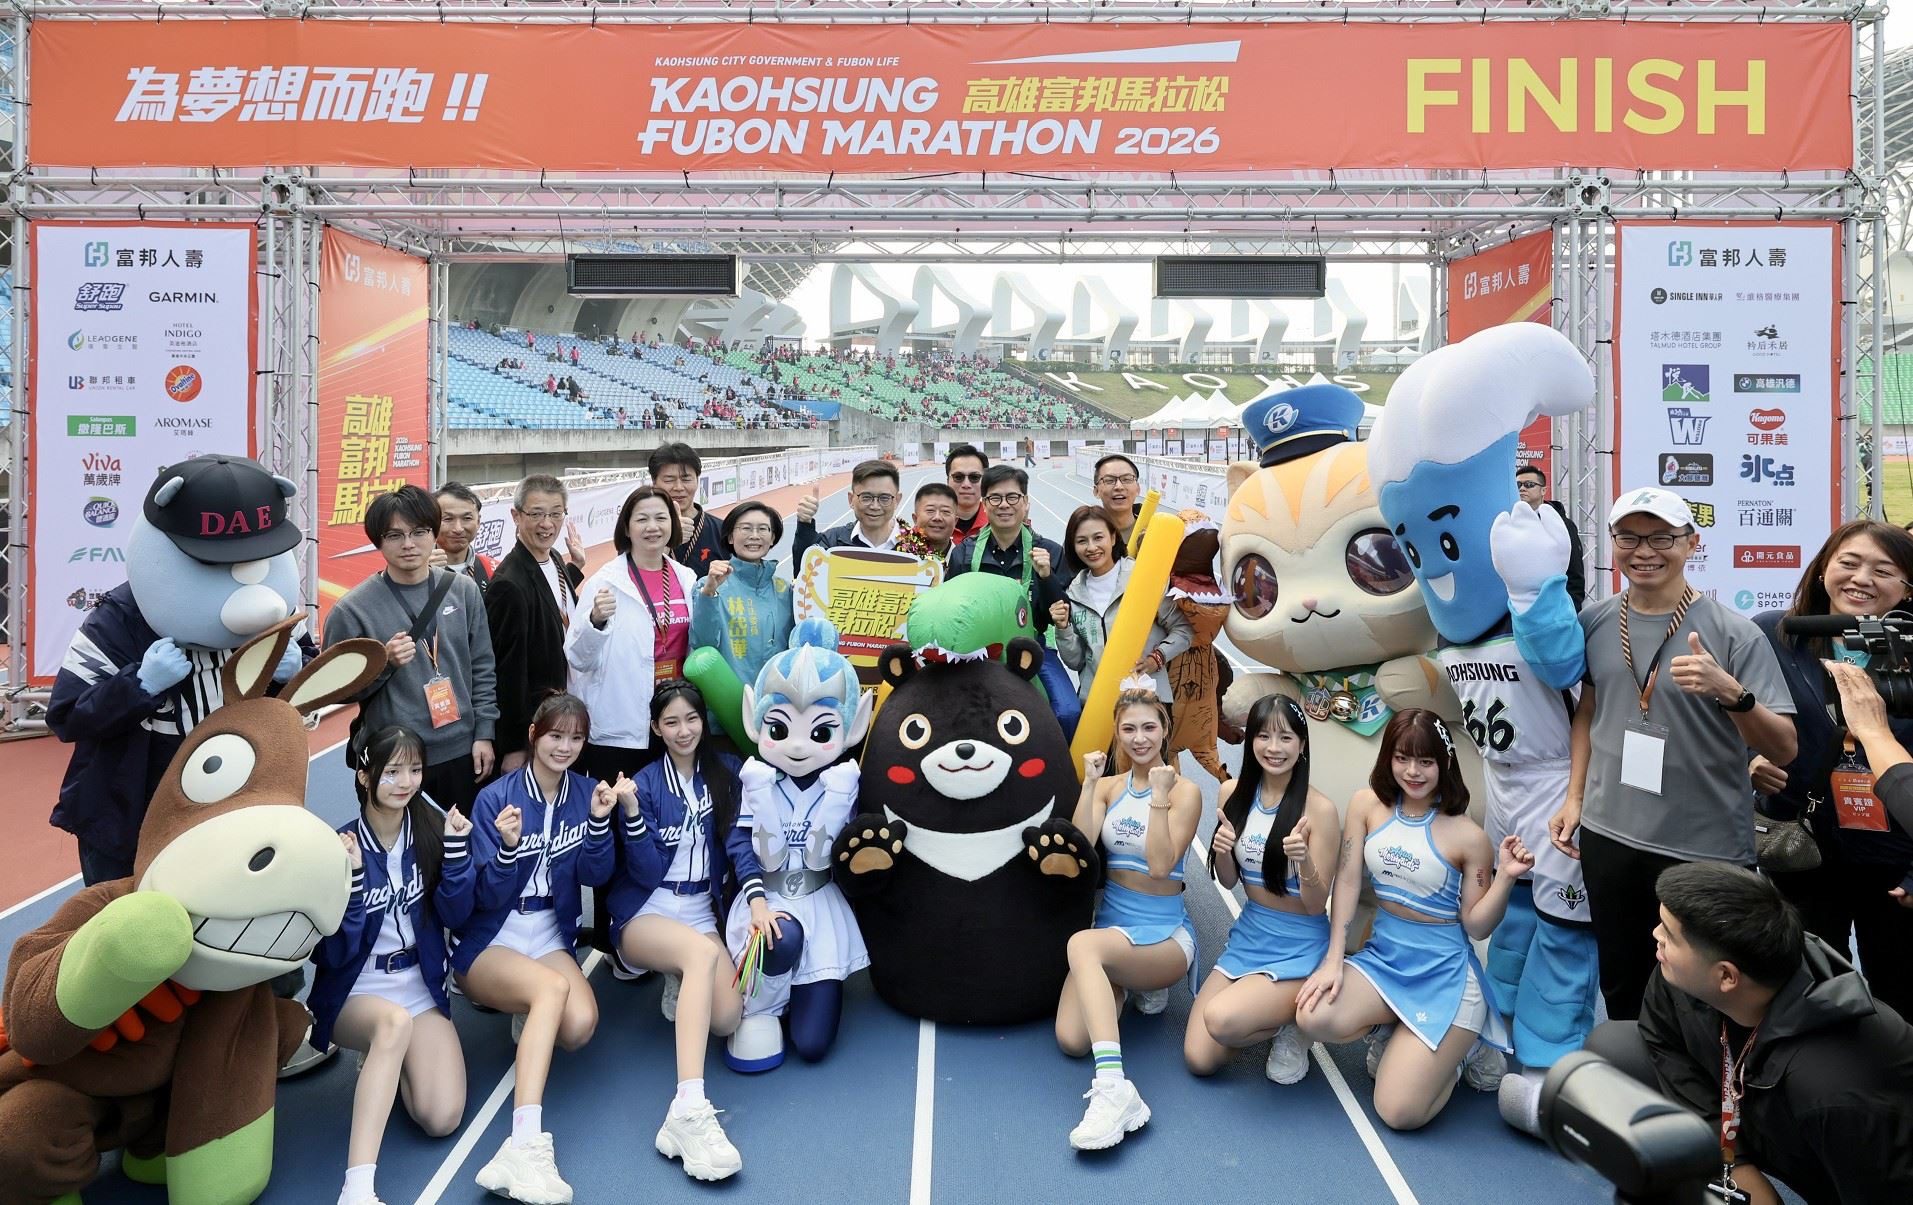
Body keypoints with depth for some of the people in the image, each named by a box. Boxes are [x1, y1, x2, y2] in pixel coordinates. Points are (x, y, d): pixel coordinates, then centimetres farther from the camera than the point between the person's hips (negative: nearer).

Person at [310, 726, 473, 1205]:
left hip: (420, 987, 3)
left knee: (441, 1118, -16)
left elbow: (456, 915, -5)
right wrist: (350, 879, -30)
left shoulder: (431, 828, -3)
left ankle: (385, 1062, 17)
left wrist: (456, 848, -19)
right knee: (395, 1021, -40)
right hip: (354, 992, -3)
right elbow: (330, 954, -15)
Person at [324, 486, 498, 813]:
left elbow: (483, 669, 6)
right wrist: (384, 662, -19)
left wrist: (484, 734, 2)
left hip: (461, 754, 3)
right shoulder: (353, 608, -9)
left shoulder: (463, 590, 0)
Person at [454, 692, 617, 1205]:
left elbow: (595, 876, -1)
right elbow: (488, 896, -11)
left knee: (580, 1025, -27)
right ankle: (526, 1146, -42)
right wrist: (508, 847, -30)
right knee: (552, 987, -36)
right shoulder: (495, 798, -10)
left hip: (550, 936, 3)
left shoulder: (584, 792, 2)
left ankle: (528, 1017, 10)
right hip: (487, 941, -3)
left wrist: (599, 821, -18)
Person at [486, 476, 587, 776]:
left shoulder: (555, 561, 4)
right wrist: (513, 748, -16)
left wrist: (575, 568, 11)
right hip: (530, 727, -8)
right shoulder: (510, 584, -22)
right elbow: (508, 670, -20)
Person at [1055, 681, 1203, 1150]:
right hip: (1111, 924, 5)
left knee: (1082, 944, -37)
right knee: (1071, 1039, -20)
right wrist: (1090, 783, -13)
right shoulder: (1108, 787, 6)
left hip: (1164, 934, -4)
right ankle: (1130, 986, 13)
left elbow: (1159, 867, -17)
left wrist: (1158, 795, -20)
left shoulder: (1185, 791, -6)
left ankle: (1112, 1089, -40)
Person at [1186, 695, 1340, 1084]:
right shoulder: (1233, 793, -2)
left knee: (1221, 1019, -30)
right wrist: (1221, 852, -16)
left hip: (1299, 947, -5)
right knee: (1199, 1059, -5)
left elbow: (1316, 905, -13)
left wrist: (1304, 860, -33)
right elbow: (1229, 882, 7)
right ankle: (1272, 1018, 21)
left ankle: (1291, 1023, 2)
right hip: (1247, 936, 5)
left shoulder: (1320, 808, -18)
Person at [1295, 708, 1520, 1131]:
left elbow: (1476, 927, -5)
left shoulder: (1468, 836, -10)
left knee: (1400, 1112, -12)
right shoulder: (1368, 804, -3)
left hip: (1444, 974, -3)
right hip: (1381, 957, 4)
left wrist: (1506, 876, -21)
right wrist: (1333, 960, -8)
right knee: (1314, 1018, -27)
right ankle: (1392, 1033, 8)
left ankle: (1450, 1050, 21)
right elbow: (1347, 881, -3)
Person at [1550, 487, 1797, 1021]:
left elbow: (1784, 751, -13)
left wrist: (1729, 692, -30)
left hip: (1706, 852, -4)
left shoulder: (1733, 633, -11)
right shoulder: (1594, 622, 1)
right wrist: (1574, 797, 10)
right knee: (1620, 988, 19)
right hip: (1608, 838, 4)